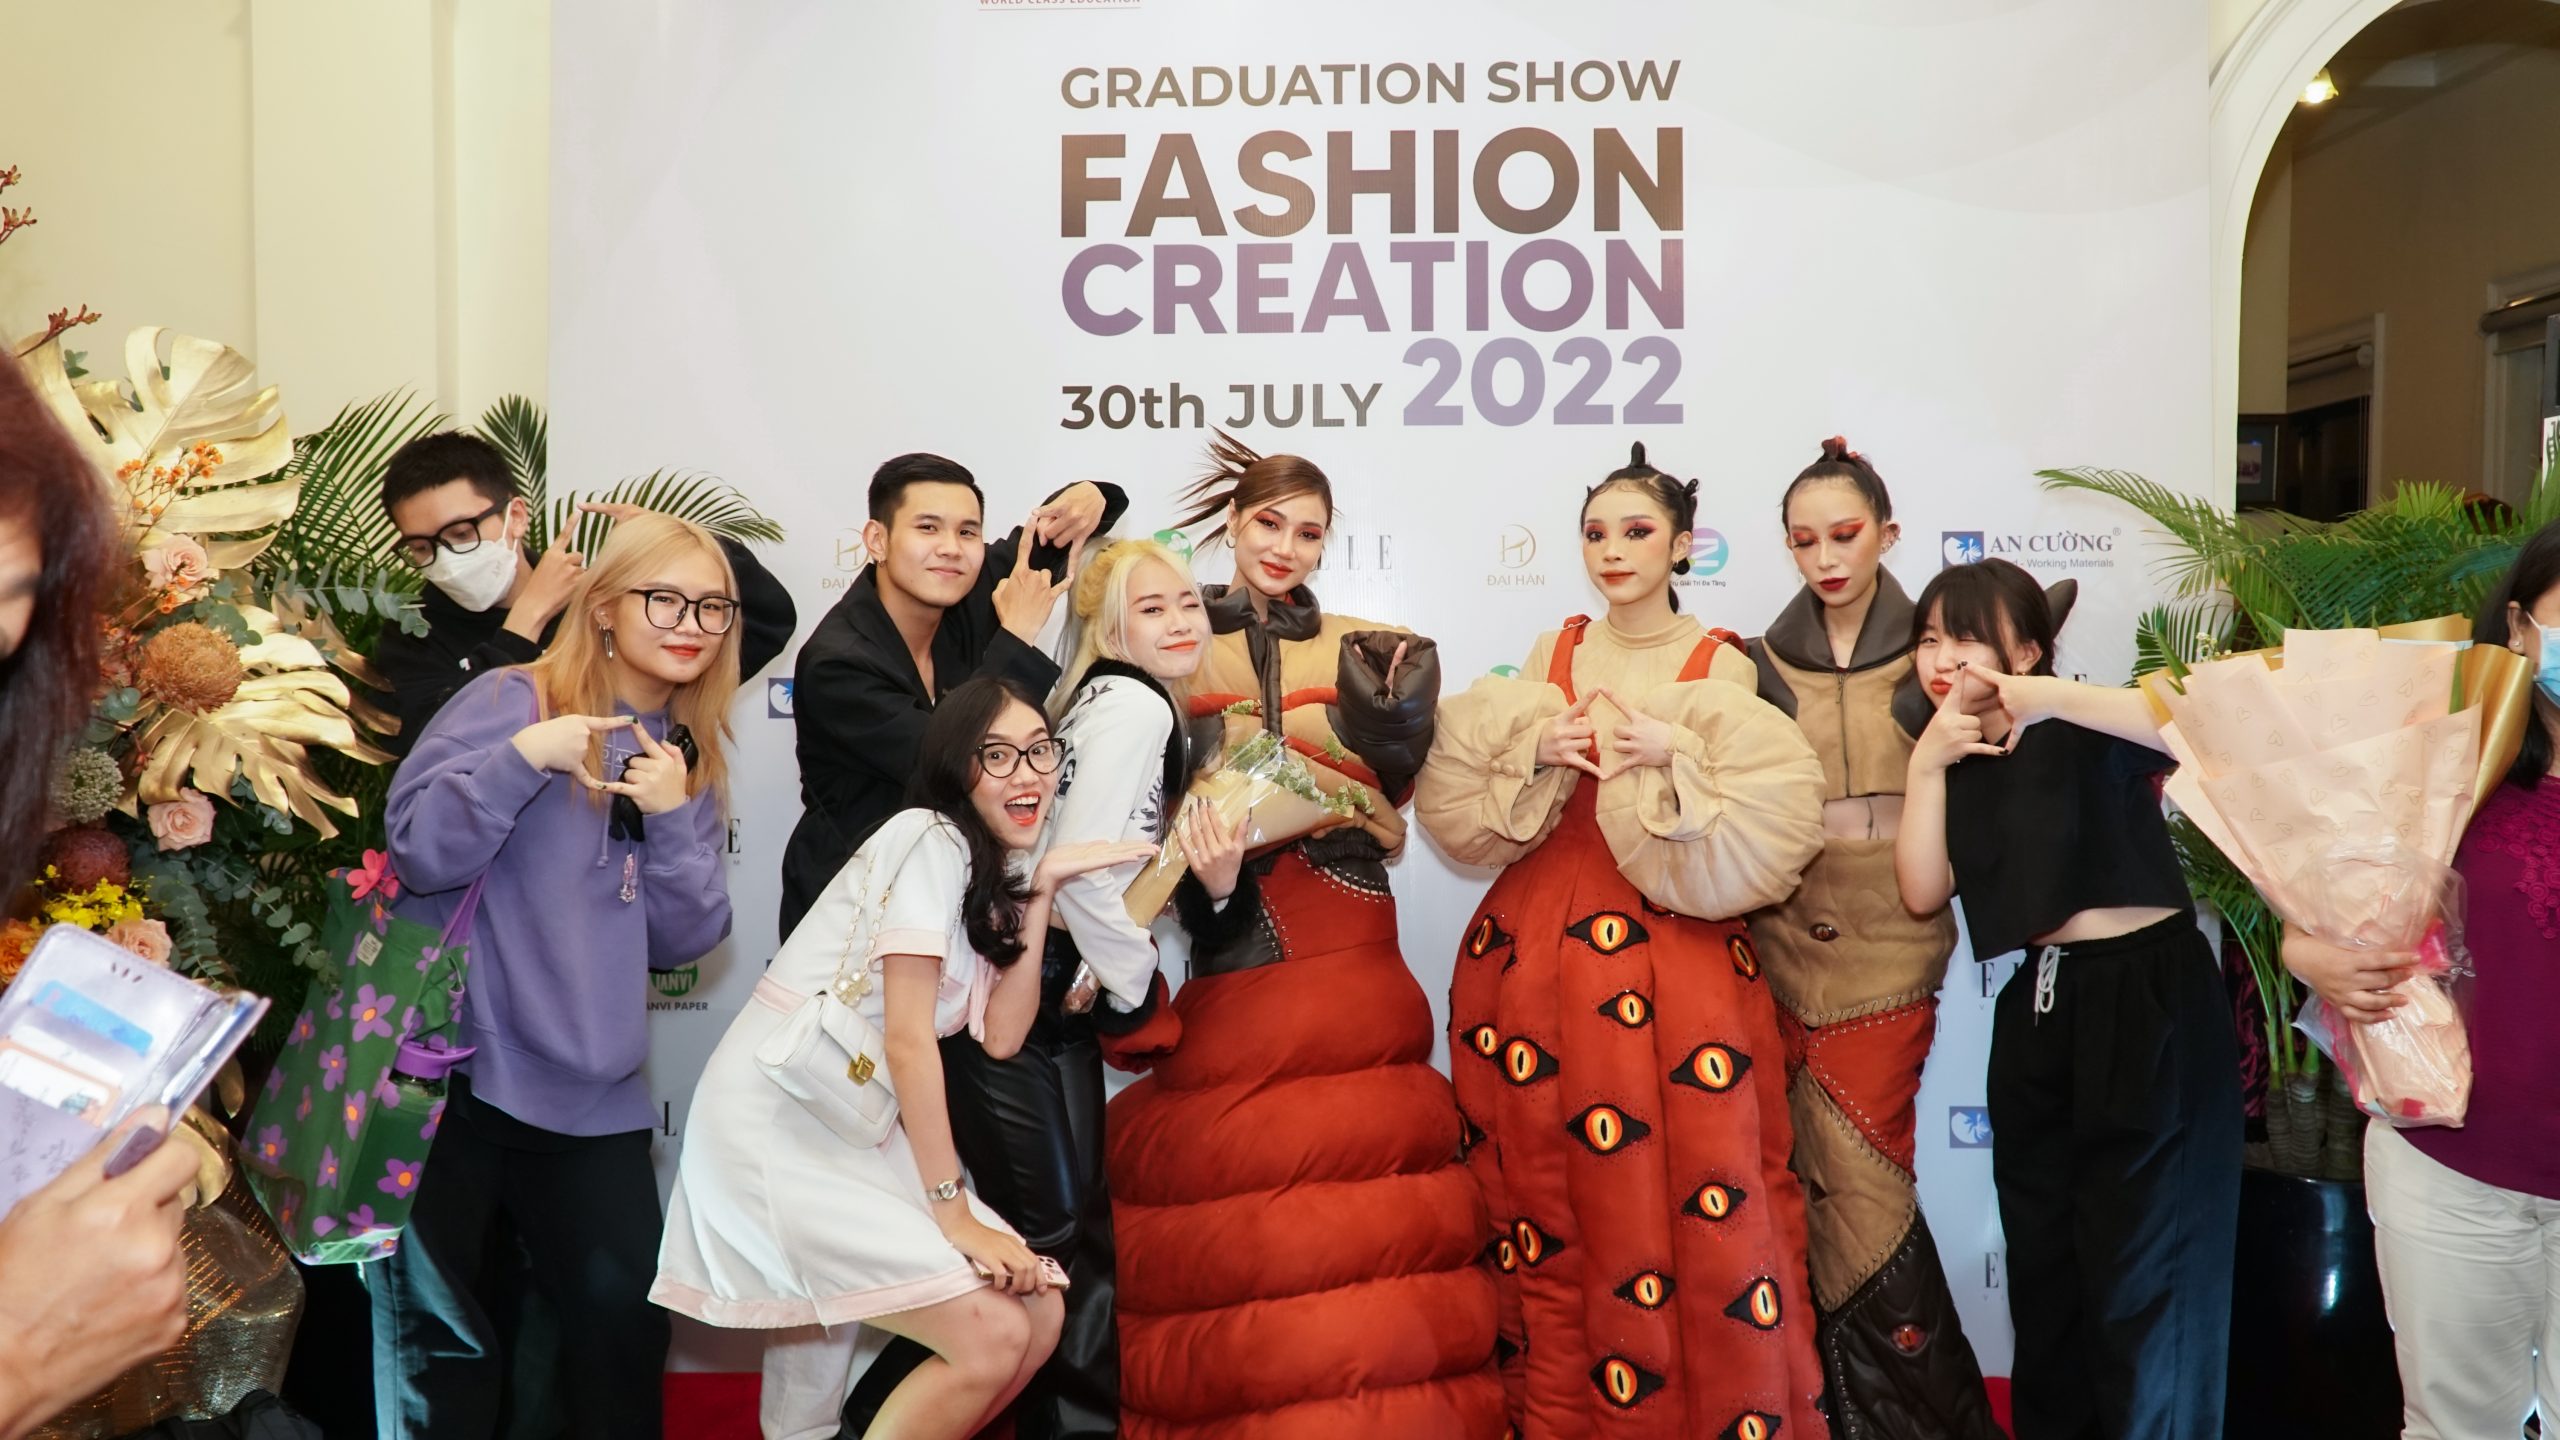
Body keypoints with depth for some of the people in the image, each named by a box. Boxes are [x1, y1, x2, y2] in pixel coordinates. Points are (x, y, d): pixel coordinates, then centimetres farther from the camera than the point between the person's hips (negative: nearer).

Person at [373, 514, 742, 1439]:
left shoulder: (692, 758, 10)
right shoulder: (516, 699, -5)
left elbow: (684, 941, 3)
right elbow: (417, 849, -15)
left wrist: (675, 817, -11)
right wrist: (524, 756, -27)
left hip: (591, 1089, 4)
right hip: (459, 1062, -4)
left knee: (626, 1311, 6)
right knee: (436, 1335, 3)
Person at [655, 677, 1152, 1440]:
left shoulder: (990, 875, 16)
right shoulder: (931, 839, -12)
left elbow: (1000, 1036, 5)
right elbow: (910, 1039, -17)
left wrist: (1042, 892, 1)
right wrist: (955, 1213, -17)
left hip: (858, 1132, 9)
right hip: (777, 1124, -9)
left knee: (1041, 1318, 2)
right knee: (993, 1336, -17)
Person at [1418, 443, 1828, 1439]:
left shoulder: (1723, 667, 3)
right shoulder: (1548, 656, 11)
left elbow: (1754, 834, -4)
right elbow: (1463, 805, 7)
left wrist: (1679, 754, -17)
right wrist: (1534, 749, -10)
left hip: (1678, 957, -2)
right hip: (1538, 952, 3)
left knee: (1695, 1200, -4)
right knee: (1550, 1206, 5)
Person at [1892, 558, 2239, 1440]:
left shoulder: (2088, 732, -8)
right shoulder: (1953, 763, 9)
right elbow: (1923, 893, -3)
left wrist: (2055, 696, -32)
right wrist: (1926, 764, -9)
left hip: (2151, 1003, -6)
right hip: (2038, 1016, 7)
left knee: (2144, 1272, 1)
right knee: (2043, 1268, 18)